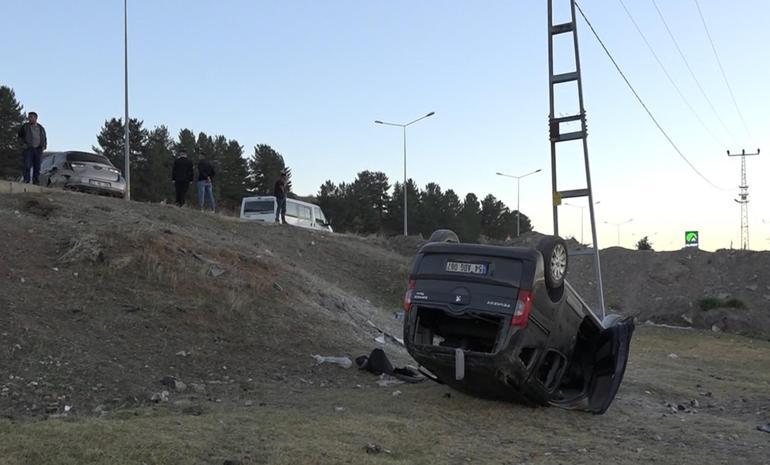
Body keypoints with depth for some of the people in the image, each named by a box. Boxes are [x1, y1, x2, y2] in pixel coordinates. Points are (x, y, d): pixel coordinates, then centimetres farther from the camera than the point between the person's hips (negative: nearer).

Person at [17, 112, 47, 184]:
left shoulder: (41, 128, 14)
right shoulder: (25, 126, 6)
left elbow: (44, 138, 23)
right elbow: (20, 136, 10)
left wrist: (44, 146, 7)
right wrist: (23, 144, -5)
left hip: (38, 149, 3)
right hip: (28, 149, -2)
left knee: (37, 167, 1)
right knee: (27, 166, -12)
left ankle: (36, 182, 4)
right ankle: (26, 182, -12)